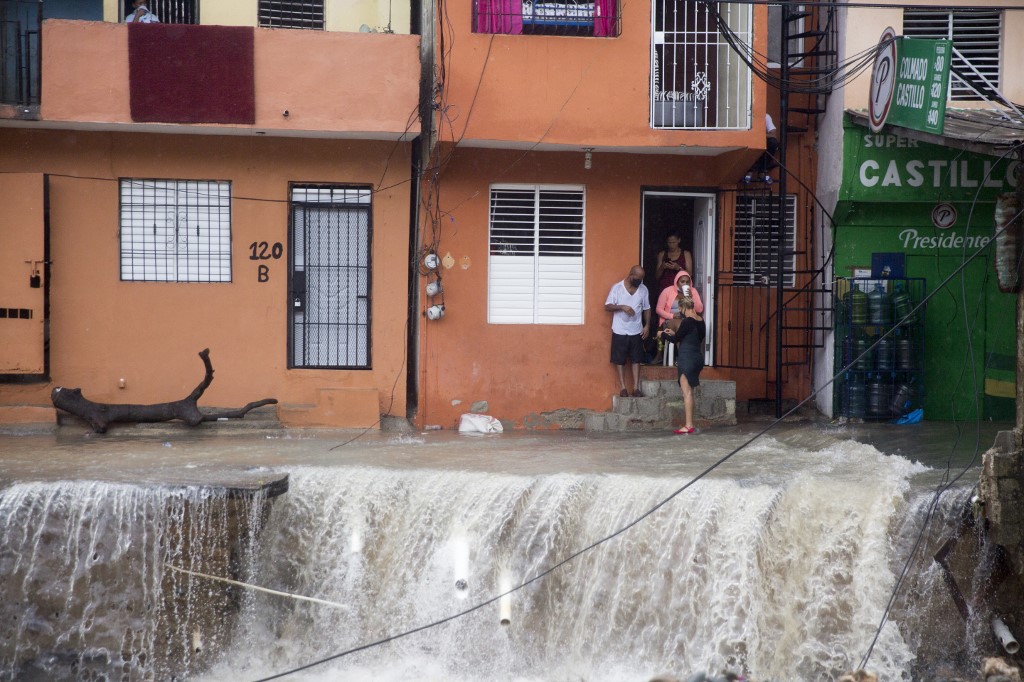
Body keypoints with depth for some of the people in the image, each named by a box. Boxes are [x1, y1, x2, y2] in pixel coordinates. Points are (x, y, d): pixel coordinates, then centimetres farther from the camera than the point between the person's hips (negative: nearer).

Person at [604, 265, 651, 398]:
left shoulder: (643, 289, 2)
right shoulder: (617, 287, -10)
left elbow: (646, 309, 9)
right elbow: (607, 306, -9)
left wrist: (647, 325, -2)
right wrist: (622, 307, -25)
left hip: (636, 331, 3)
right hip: (620, 331, -3)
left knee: (636, 360, 4)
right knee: (620, 360, 3)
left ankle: (636, 388, 8)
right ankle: (623, 388, 10)